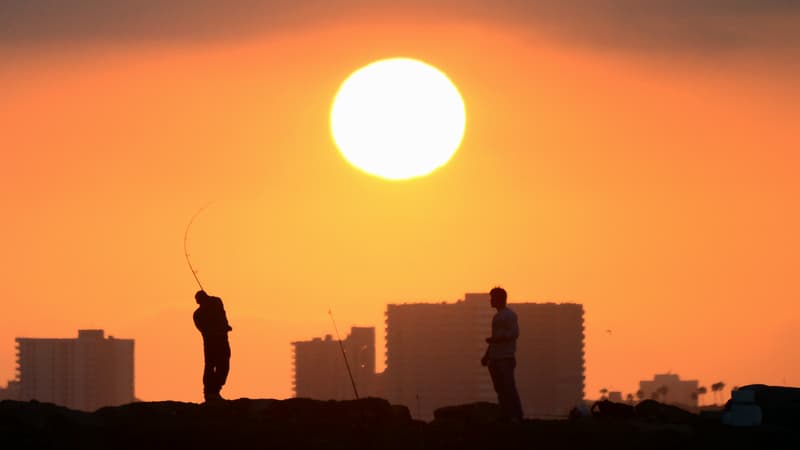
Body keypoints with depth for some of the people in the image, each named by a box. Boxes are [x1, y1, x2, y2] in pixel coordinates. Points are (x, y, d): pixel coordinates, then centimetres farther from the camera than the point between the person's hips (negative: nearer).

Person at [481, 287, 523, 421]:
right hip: (495, 358, 9)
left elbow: (514, 333, -15)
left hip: (506, 358, -9)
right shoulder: (496, 317, 22)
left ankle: (516, 416, -15)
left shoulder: (509, 315, -4)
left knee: (508, 387, -14)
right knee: (500, 389, 3)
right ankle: (506, 416, 3)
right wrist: (486, 356, 23)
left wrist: (494, 339, -16)